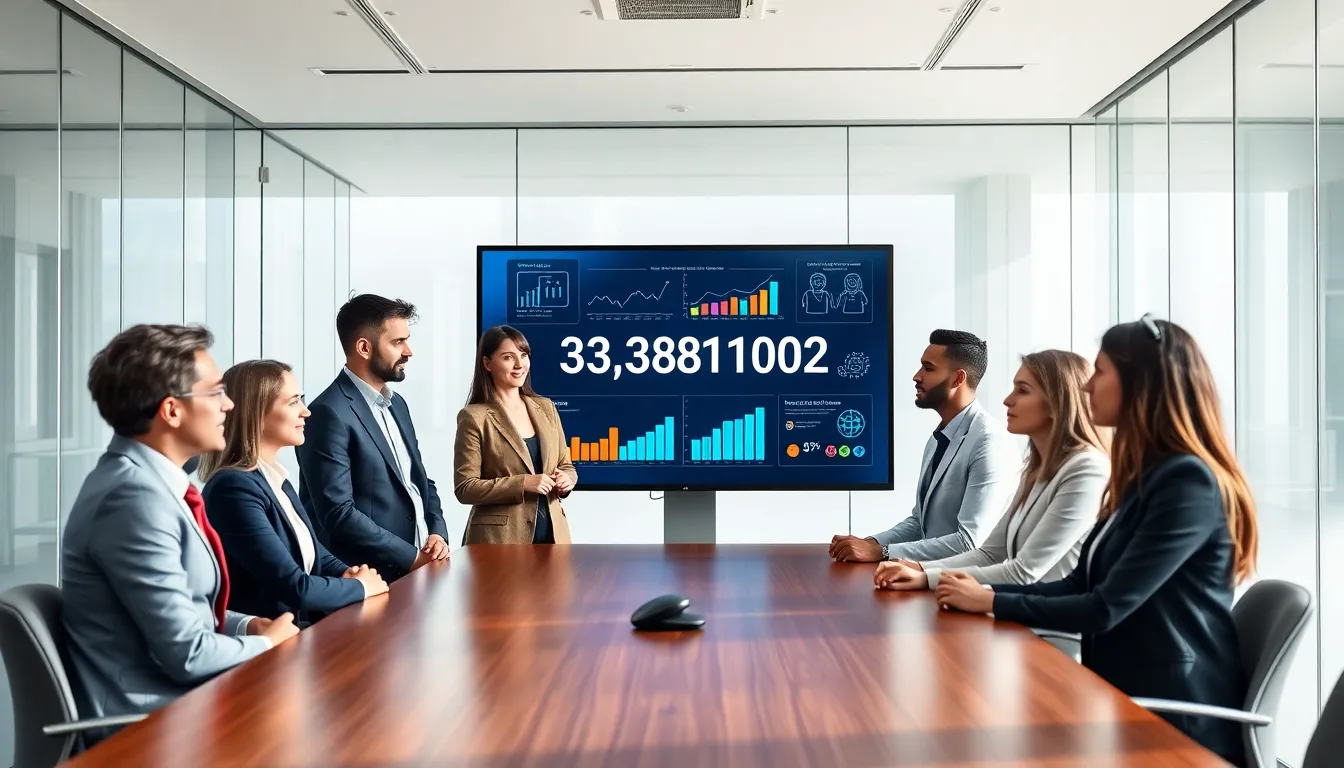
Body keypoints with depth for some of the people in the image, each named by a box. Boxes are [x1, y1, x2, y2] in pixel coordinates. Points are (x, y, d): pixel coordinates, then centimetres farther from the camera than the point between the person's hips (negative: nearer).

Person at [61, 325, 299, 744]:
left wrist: (246, 626, 1)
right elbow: (187, 654, -23)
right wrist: (266, 643, -7)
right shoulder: (136, 495, -23)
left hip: (175, 699, 8)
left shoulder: (147, 478, 6)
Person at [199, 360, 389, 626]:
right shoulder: (234, 488, -19)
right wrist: (360, 586, -7)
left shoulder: (276, 479, 10)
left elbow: (314, 554, 17)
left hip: (306, 625, 8)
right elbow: (295, 588, -22)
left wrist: (347, 574, -3)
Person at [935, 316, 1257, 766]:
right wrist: (984, 590, -1)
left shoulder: (1189, 482, -18)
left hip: (1173, 717, -8)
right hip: (1126, 696, 8)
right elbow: (1079, 585, 10)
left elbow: (1106, 607, -21)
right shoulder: (1145, 476, 11)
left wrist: (991, 603, -12)